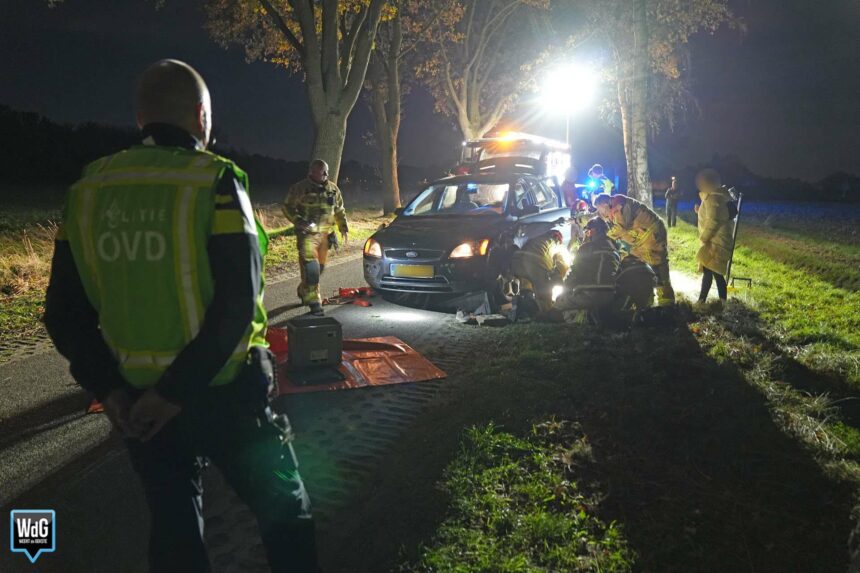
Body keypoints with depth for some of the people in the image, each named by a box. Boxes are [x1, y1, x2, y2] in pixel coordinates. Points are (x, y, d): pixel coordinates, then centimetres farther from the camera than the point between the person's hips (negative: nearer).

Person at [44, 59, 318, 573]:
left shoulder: (90, 189, 2)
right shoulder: (216, 181, -14)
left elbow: (64, 312, 2)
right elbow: (236, 307, -23)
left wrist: (107, 387, 1)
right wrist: (178, 391, -16)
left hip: (138, 402, 5)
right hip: (221, 395, -4)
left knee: (174, 526, 21)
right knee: (286, 512, 15)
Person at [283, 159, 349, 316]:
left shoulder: (333, 188, 11)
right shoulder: (300, 188, -5)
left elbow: (339, 210, 21)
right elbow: (288, 207, -2)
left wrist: (344, 228, 14)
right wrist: (298, 221, -18)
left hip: (325, 234, 6)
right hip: (307, 234, -5)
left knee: (319, 267, 13)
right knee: (310, 267, -16)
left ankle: (304, 292, 36)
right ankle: (314, 302, -13)